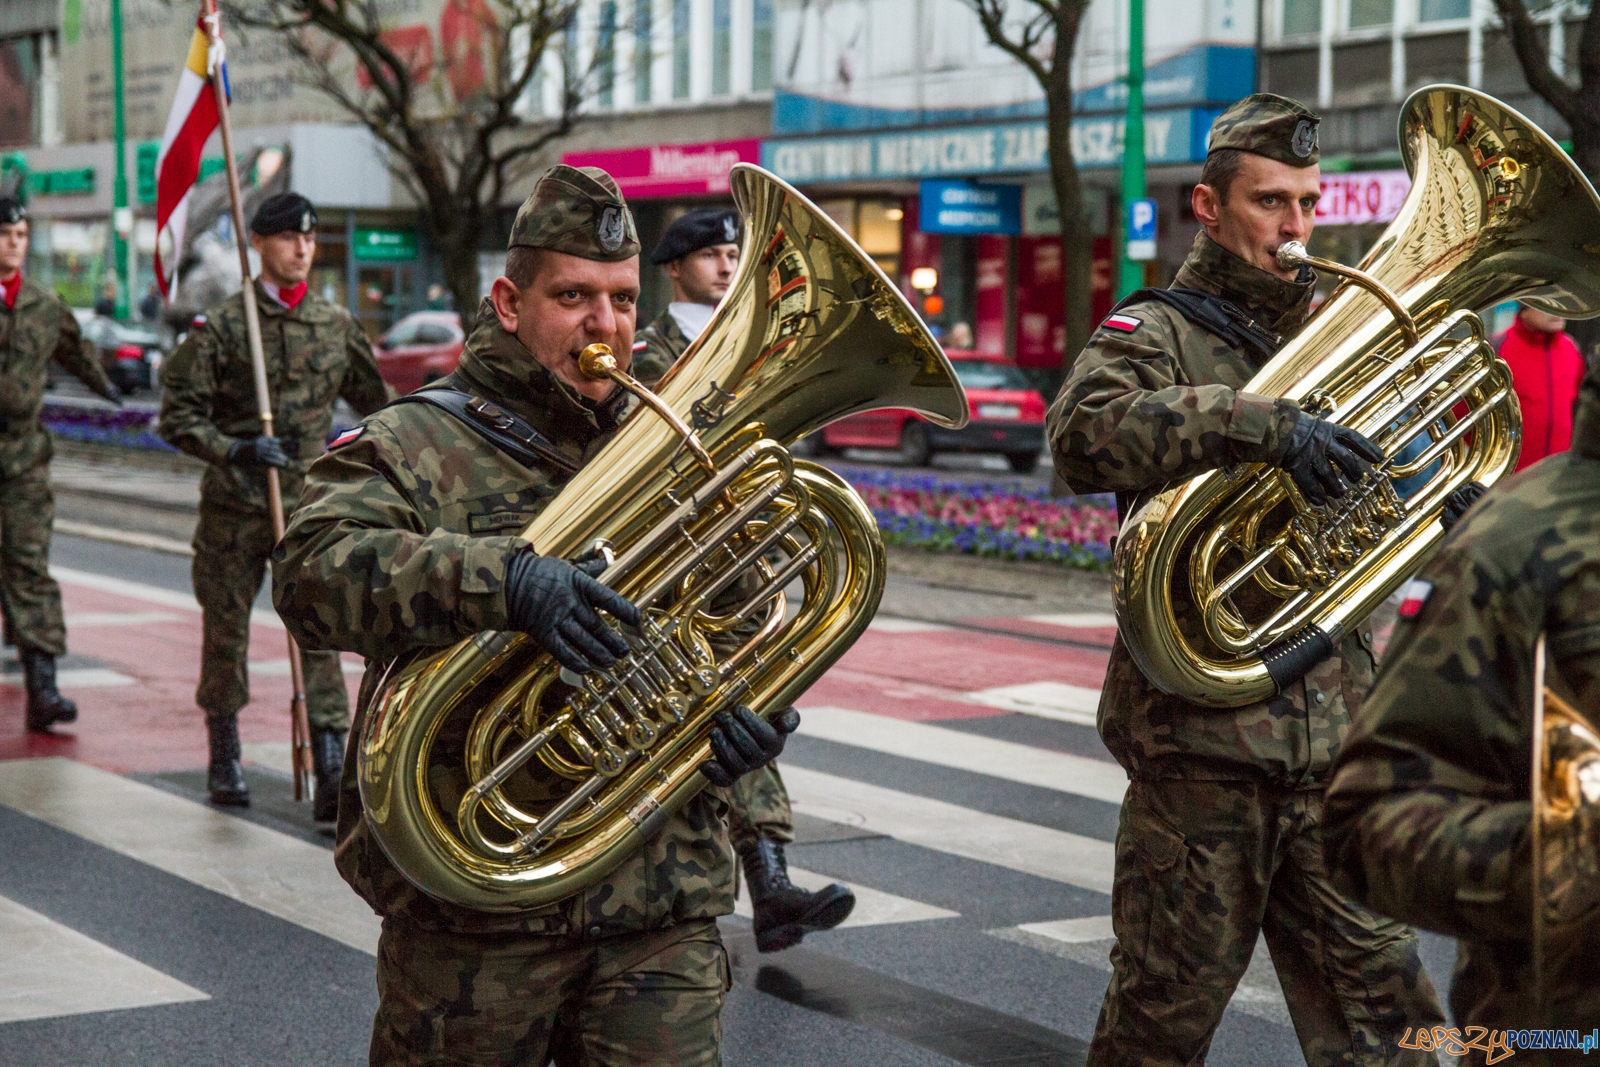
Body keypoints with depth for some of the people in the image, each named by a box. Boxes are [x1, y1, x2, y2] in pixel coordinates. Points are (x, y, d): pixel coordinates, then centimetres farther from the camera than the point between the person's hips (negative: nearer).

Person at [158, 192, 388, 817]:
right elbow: (178, 416, -3)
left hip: (311, 508, 1)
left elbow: (375, 405, 21)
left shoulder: (336, 326, 7)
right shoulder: (219, 328, -2)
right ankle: (223, 758, 26)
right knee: (226, 630, 9)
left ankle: (331, 772, -10)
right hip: (233, 508, -1)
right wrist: (235, 450, -17)